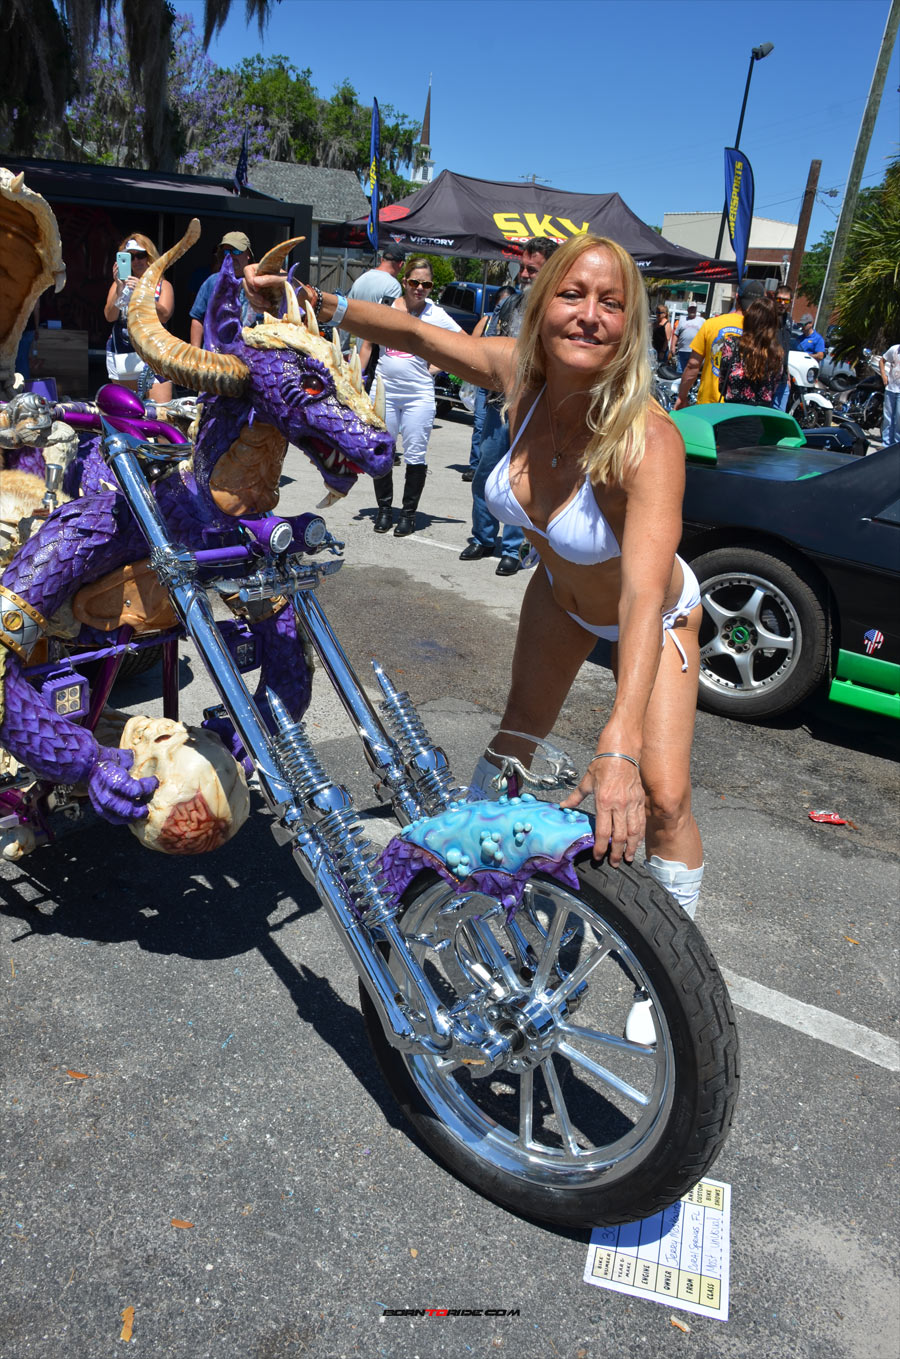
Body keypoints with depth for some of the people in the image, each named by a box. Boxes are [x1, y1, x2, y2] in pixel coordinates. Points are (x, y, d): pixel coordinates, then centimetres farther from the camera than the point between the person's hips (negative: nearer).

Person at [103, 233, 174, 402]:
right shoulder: (119, 284, 13)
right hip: (121, 356, 2)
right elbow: (110, 316, -2)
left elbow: (164, 316, -9)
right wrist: (119, 290, -17)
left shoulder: (163, 285, 9)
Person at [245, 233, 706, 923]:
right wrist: (310, 301, -16)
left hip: (652, 618, -4)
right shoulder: (519, 372, -24)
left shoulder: (648, 438, -39)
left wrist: (619, 748, -60)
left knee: (663, 799, -10)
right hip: (559, 589, 5)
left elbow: (643, 595, -50)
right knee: (520, 731, 18)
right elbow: (414, 334, -7)